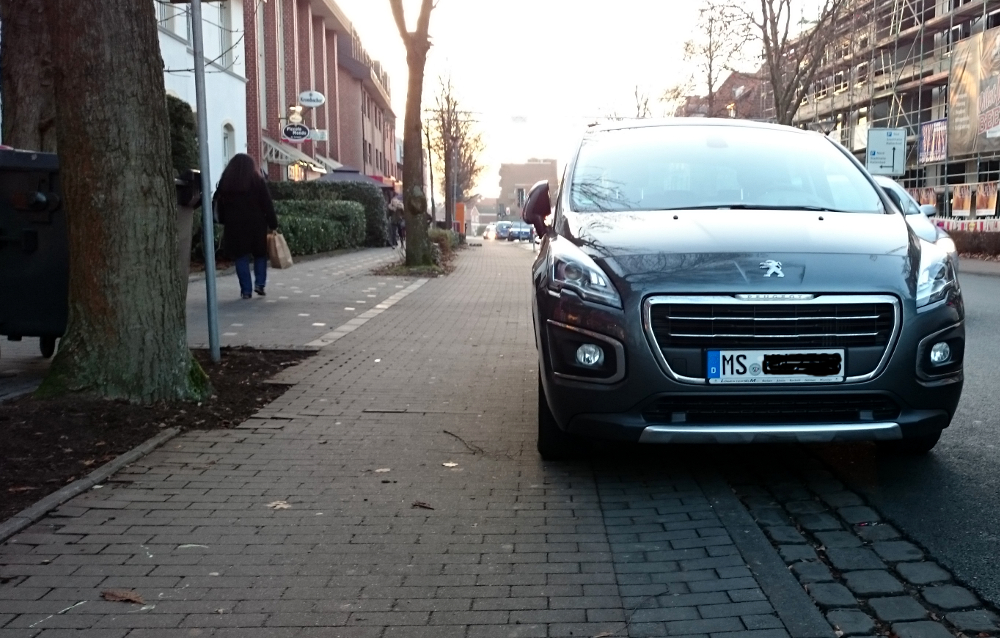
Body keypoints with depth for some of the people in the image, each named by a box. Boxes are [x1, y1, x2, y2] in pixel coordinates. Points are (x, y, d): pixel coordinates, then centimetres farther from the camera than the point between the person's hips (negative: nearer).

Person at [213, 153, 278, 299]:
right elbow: (267, 205, -3)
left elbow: (220, 204, 7)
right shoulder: (257, 181, -2)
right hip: (256, 224, -1)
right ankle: (260, 283, 1)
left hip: (234, 225, 1)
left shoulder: (225, 182, 5)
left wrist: (224, 222, 13)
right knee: (260, 254, 14)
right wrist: (273, 224, 0)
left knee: (241, 257, 5)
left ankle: (246, 290, 2)